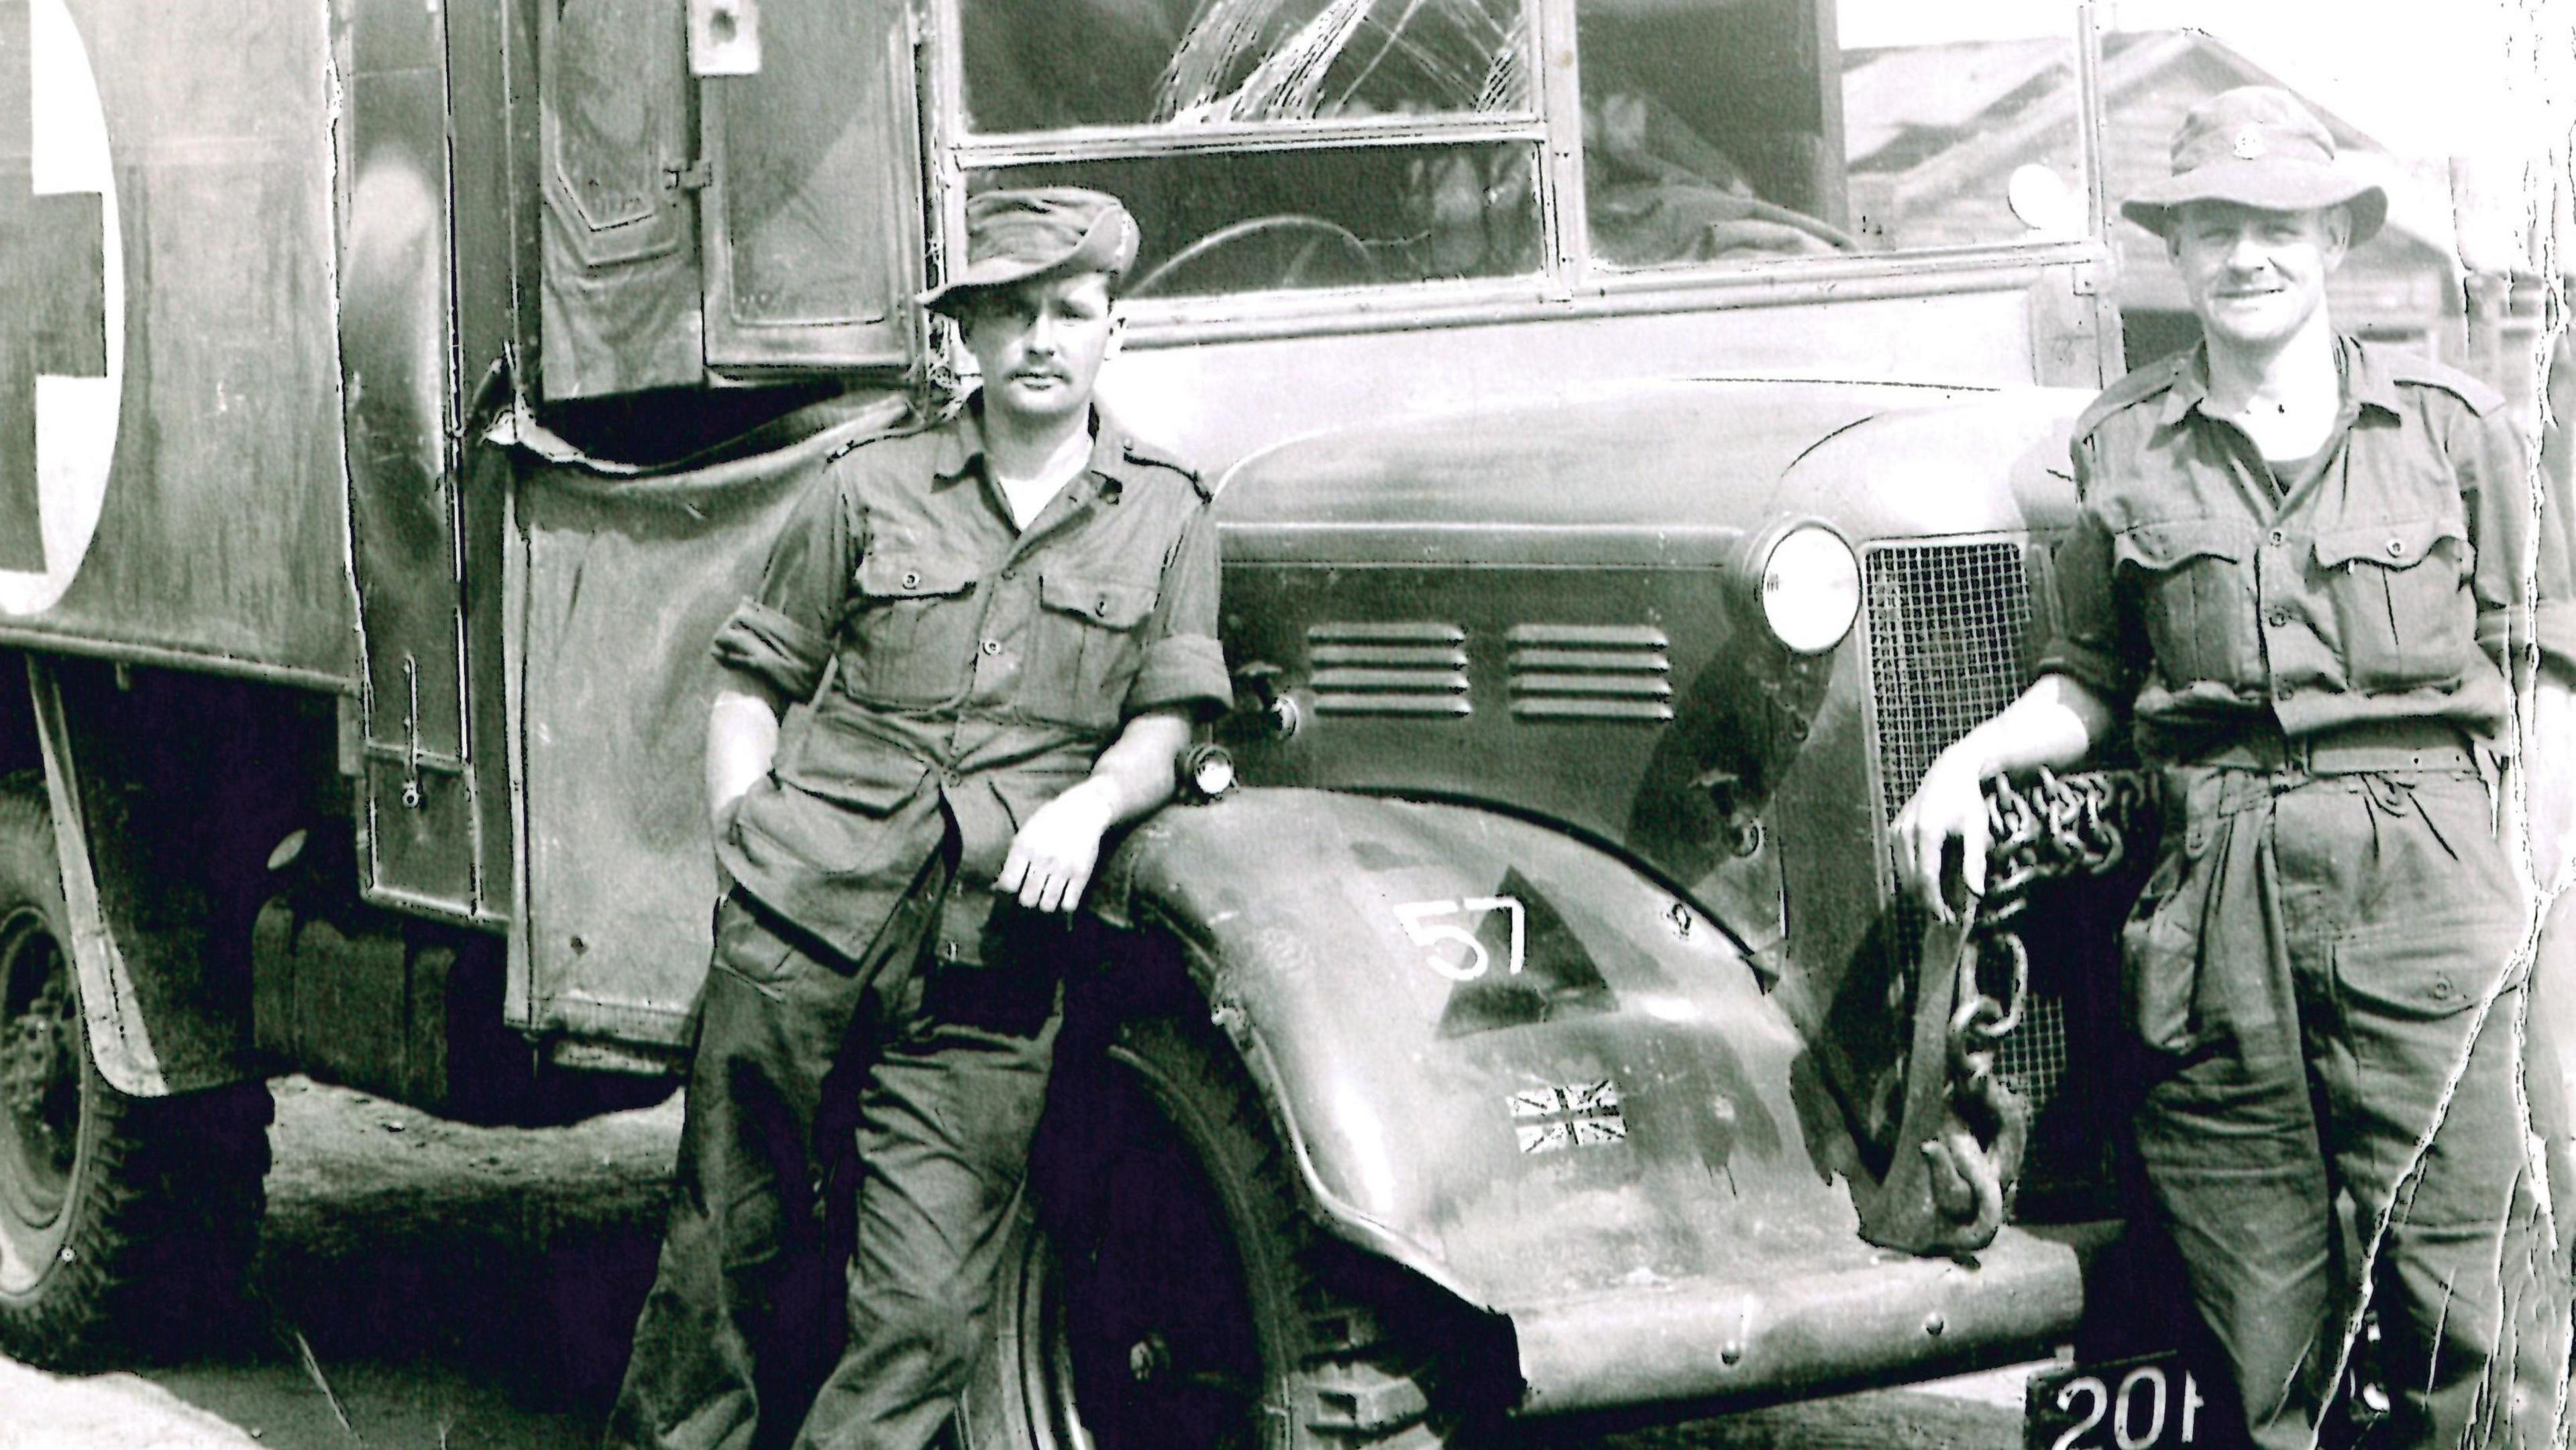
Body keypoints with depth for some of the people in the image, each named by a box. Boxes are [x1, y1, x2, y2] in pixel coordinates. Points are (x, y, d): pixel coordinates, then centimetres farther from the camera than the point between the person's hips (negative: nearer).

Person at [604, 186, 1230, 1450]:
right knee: (730, 1247, 4)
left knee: (924, 1313, -6)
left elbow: (1163, 727, 9)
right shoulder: (867, 490, 10)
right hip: (803, 928, 0)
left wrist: (1092, 801, -11)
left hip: (985, 974, 0)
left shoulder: (1164, 518, 12)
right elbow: (754, 682, 13)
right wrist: (744, 843, 0)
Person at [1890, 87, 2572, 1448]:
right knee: (2254, 1296, 2)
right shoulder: (2125, 445, 11)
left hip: (2420, 863, -1)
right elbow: (2091, 681, 16)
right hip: (2219, 882, 1)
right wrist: (1966, 761, -1)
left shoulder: (2447, 421, 9)